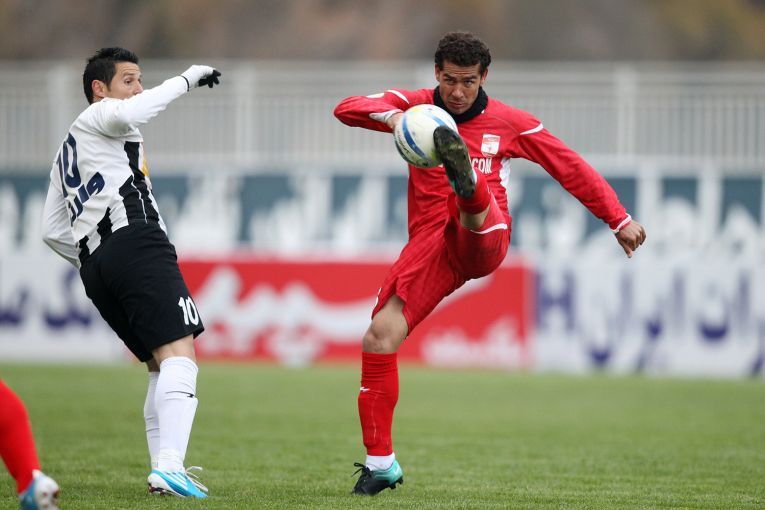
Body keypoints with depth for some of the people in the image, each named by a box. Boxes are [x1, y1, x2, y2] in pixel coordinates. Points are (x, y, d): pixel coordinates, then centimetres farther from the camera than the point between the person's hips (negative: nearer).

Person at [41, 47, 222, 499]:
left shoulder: (66, 153, 34)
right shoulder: (97, 116, 10)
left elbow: (52, 231, 31)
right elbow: (128, 113, -16)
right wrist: (185, 81, -8)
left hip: (94, 265, 9)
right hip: (136, 242, -9)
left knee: (161, 365, 14)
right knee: (179, 353, -18)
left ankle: (163, 469, 3)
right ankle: (170, 465, -34)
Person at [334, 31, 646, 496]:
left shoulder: (508, 122, 8)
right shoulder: (415, 106, 9)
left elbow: (571, 167, 12)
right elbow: (346, 109, -5)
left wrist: (621, 221, 9)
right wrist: (389, 116, -26)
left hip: (484, 243, -1)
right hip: (431, 245, 1)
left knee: (477, 204, -36)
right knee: (379, 340, -13)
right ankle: (380, 462, -3)